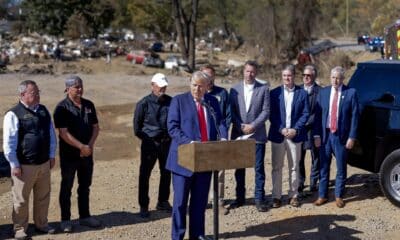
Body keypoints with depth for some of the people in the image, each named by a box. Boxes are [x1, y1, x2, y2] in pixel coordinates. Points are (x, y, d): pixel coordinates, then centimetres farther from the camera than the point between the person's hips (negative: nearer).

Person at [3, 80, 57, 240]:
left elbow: (51, 135, 16)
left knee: (43, 197, 16)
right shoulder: (14, 114, -11)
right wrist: (15, 165, -12)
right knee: (21, 199, 5)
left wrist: (51, 155, 12)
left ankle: (41, 224, 32)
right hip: (24, 166, -6)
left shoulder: (44, 111, 8)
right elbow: (8, 142, -12)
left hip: (44, 164, 6)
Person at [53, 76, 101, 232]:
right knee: (66, 188, 5)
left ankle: (84, 216, 26)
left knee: (85, 186, 14)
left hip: (87, 153, 5)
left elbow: (95, 127, 7)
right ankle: (65, 219, 16)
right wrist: (82, 146, -21)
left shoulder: (88, 105, 5)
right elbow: (63, 133, -18)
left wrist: (90, 145, -9)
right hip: (69, 154, -5)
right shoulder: (62, 108, -11)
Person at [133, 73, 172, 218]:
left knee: (166, 173, 12)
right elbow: (137, 126, -2)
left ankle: (163, 202, 27)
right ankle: (143, 206, 9)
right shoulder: (144, 103, -8)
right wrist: (147, 139, -1)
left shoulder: (170, 102, 3)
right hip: (150, 144, -4)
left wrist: (171, 137, 5)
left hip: (166, 142, 4)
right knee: (144, 175, 0)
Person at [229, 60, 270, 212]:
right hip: (238, 135, 2)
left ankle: (259, 199, 10)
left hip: (257, 134, -2)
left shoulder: (263, 89, 1)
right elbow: (231, 111, 4)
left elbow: (266, 111, -4)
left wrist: (253, 126, -13)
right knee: (239, 168, 8)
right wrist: (240, 126, -9)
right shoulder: (235, 89, 6)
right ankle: (240, 197, 19)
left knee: (259, 168, 1)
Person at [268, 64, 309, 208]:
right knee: (277, 167, 4)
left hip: (295, 135, 0)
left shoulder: (302, 93, 4)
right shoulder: (274, 93, 4)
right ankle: (276, 196, 11)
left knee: (294, 167, 8)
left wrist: (295, 129, -11)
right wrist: (281, 129, -11)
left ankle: (293, 195, 17)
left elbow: (305, 114, 0)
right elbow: (272, 114, 1)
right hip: (278, 135, 0)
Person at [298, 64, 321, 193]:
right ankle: (300, 182, 17)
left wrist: (307, 122, -14)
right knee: (299, 157, 5)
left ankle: (314, 182, 18)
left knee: (315, 157, 7)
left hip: (313, 128, -3)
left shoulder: (320, 91, -7)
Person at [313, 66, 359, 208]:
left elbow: (354, 116, -5)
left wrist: (352, 137, -9)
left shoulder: (351, 93, -4)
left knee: (341, 168, 9)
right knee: (324, 167, 9)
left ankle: (339, 196, 23)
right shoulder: (323, 92, 4)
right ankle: (322, 195, 20)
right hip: (325, 135, 2)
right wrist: (317, 135, -3)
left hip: (341, 136, -2)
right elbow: (318, 115, 4)